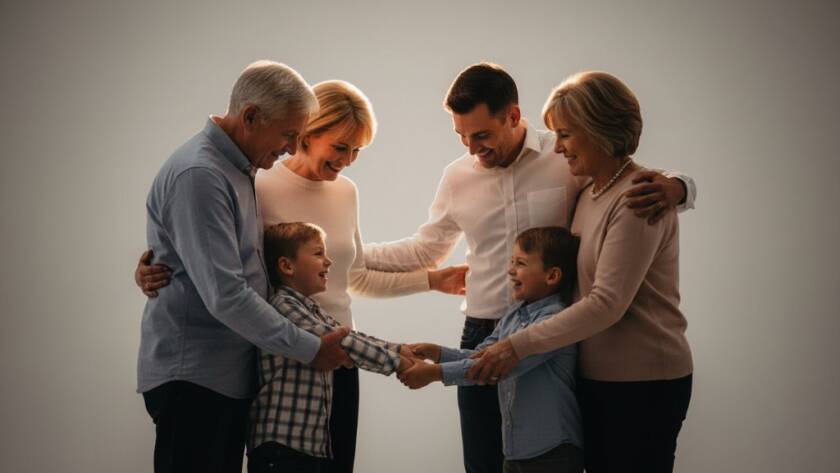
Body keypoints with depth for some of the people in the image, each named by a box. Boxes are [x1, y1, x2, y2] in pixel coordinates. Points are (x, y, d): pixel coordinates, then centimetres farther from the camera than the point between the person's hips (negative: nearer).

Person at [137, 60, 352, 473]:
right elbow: (225, 295, -24)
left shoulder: (238, 168, 13)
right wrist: (310, 349, -18)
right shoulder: (199, 175, -19)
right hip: (192, 377, -9)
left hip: (229, 373, 9)